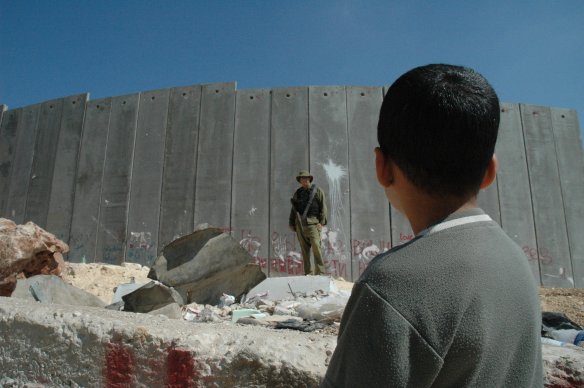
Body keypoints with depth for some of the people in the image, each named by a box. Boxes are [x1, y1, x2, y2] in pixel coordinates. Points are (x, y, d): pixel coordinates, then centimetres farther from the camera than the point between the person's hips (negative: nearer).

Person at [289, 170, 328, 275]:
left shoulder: (317, 191, 6)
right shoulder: (297, 193, 18)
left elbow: (323, 207, 1)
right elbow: (293, 209, 21)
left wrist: (321, 222, -8)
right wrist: (291, 223, 15)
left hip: (313, 222, -4)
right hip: (300, 224, 4)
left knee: (316, 247, -13)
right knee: (304, 250, 3)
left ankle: (320, 272, -9)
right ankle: (307, 273, 8)